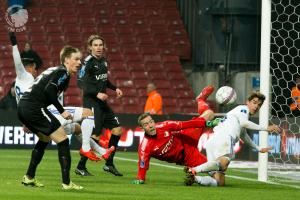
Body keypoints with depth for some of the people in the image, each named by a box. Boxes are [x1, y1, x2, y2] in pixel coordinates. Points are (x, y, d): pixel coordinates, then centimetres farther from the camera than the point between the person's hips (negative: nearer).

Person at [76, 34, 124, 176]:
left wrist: (115, 88, 13)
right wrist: (97, 93, -31)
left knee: (117, 129, 9)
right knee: (95, 135, -12)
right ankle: (81, 166, 0)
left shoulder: (103, 61, 10)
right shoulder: (88, 62, -14)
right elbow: (82, 82, -21)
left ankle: (109, 164, 18)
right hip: (91, 102, -9)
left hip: (102, 102, 9)